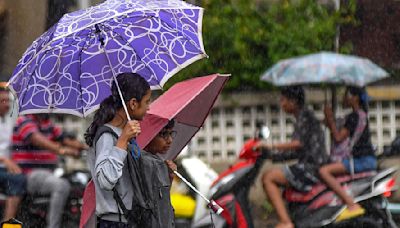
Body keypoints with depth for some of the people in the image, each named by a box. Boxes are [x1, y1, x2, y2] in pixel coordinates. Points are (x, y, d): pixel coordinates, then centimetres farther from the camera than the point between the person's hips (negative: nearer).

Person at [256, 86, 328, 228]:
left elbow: (298, 143, -25)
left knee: (268, 177, -17)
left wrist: (271, 147, -25)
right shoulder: (302, 117, 21)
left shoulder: (304, 116, -10)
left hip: (311, 168, -11)